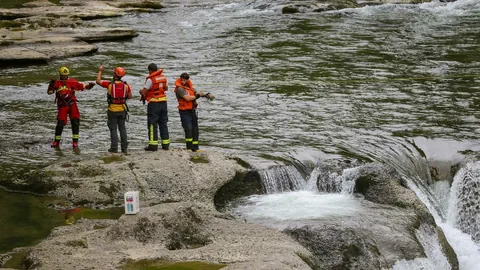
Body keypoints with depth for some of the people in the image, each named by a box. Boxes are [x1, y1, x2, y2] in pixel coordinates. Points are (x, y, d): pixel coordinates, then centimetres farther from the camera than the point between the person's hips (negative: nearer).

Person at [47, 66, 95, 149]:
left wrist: (88, 85, -15)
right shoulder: (57, 83, 4)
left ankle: (75, 142, 2)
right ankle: (57, 142, 11)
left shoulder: (72, 81, 4)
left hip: (72, 104, 1)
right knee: (60, 123, -4)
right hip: (62, 106, -1)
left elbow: (81, 86, 2)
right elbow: (49, 92, 3)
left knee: (75, 122, -6)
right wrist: (51, 85, -14)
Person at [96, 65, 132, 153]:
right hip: (122, 109, 3)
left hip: (112, 110, -3)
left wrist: (100, 71, 10)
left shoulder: (110, 84, -14)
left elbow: (98, 81, -2)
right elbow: (130, 96, 5)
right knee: (122, 128, 11)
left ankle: (114, 148, 3)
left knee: (113, 129, 4)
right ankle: (124, 148, 12)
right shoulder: (125, 85, -4)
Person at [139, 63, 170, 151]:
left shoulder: (150, 79, -15)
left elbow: (143, 92, -13)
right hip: (163, 102, 6)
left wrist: (141, 91, 8)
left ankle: (153, 145, -4)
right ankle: (166, 144, 15)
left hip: (154, 103, -6)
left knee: (152, 124, -1)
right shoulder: (163, 77, 7)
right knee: (163, 123, 13)